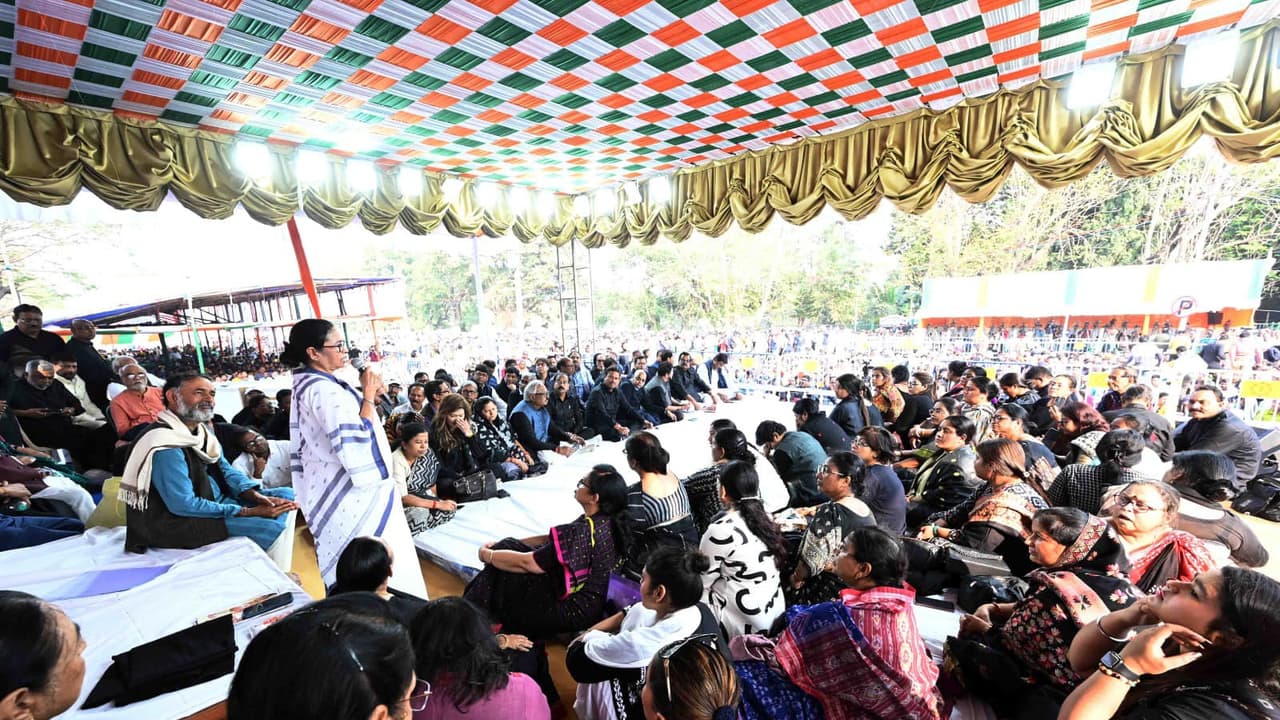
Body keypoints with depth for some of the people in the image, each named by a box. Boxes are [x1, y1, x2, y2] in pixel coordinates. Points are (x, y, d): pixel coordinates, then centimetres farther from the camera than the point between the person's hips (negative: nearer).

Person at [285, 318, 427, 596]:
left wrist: (368, 396, 6)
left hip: (334, 491, 11)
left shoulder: (306, 385, 10)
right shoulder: (324, 390, -23)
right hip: (354, 494, -10)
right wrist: (369, 395, -20)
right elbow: (356, 444, -27)